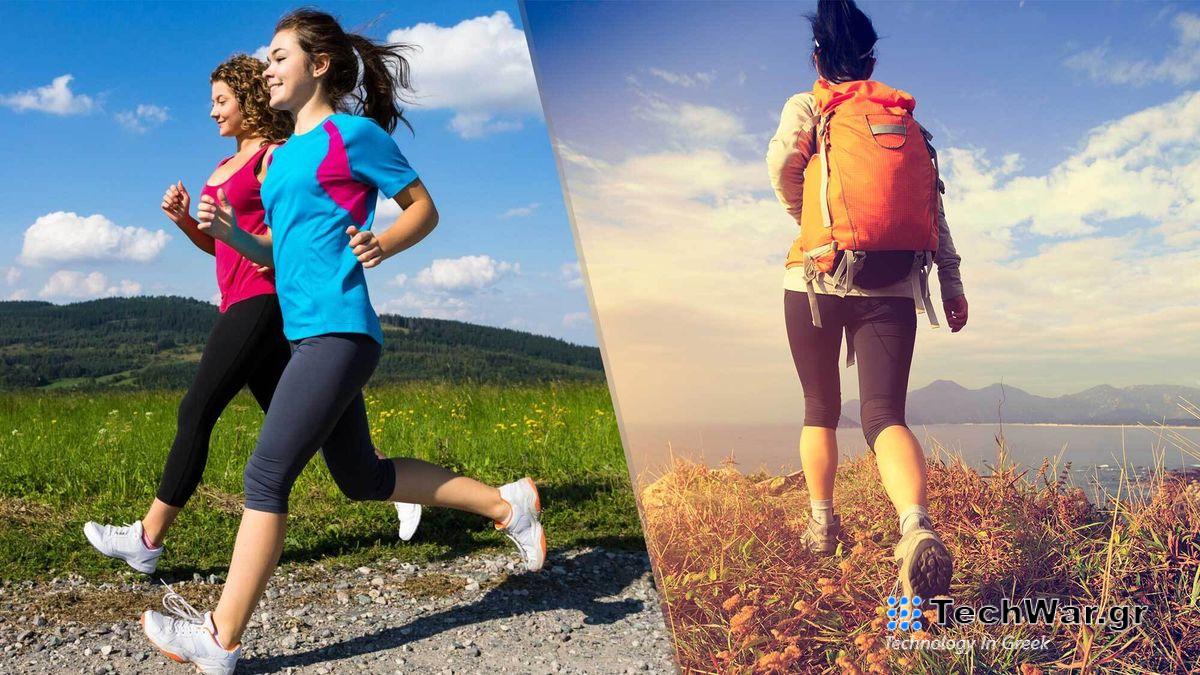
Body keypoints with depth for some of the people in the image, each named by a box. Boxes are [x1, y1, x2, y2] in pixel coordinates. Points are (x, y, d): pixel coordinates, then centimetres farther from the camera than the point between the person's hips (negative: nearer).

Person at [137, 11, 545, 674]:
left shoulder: (352, 133, -2)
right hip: (310, 336, 10)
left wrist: (383, 245, -19)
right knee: (363, 478, 15)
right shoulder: (281, 157, 22)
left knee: (266, 476, -8)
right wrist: (228, 231, 6)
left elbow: (424, 209, 0)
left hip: (338, 331, -10)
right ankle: (507, 503, 24)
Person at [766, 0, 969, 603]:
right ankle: (918, 526, -33)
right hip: (895, 286, 2)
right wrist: (952, 282, 11)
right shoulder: (909, 121, 20)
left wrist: (805, 217, 12)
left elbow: (782, 161, -8)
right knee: (885, 414, -8)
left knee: (820, 410, 18)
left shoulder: (807, 106, 10)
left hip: (817, 277, -1)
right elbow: (935, 207, 12)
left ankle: (822, 524, 22)